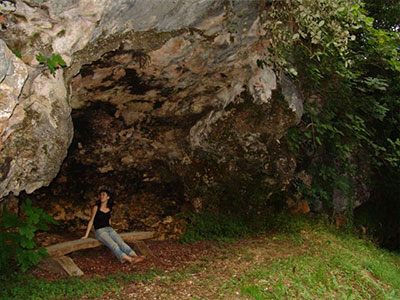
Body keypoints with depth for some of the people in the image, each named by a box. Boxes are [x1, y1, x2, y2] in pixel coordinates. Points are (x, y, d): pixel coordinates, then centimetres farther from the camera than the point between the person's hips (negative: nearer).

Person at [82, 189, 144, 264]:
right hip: (99, 231, -5)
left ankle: (134, 256, -41)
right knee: (113, 245, -28)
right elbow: (91, 221, 1)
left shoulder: (109, 208, 10)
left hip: (109, 229, 5)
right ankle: (129, 259, -46)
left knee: (121, 242, -22)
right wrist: (86, 235, 2)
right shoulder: (96, 207, -3)